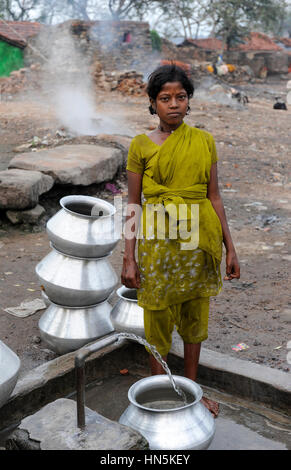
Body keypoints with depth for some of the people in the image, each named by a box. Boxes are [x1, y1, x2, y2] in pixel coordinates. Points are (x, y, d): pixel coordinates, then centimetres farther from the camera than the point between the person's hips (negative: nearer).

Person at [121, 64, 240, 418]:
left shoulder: (204, 141, 1)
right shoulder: (141, 145, -4)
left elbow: (214, 197, 4)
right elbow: (133, 205, -2)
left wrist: (230, 248, 4)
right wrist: (129, 258, -6)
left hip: (198, 241, 3)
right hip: (158, 242, -2)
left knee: (195, 316, 15)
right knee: (158, 319, 9)